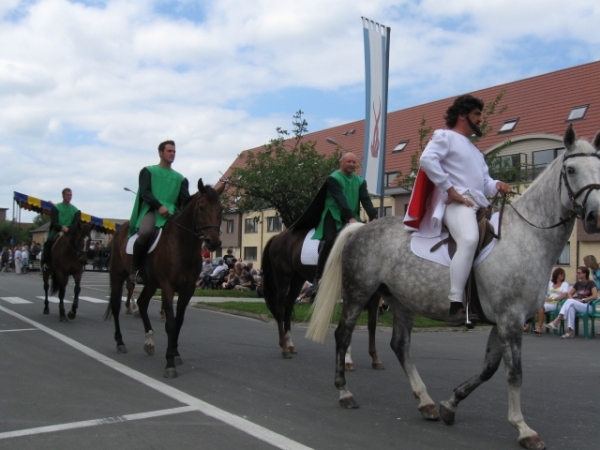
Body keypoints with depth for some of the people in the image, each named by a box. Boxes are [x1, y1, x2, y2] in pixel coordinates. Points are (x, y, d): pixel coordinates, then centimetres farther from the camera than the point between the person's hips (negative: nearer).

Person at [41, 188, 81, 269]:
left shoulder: (75, 210, 11)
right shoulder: (55, 207, 5)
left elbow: (77, 223, 2)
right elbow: (53, 221, -5)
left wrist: (68, 228, -17)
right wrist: (61, 227, -24)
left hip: (69, 231, 2)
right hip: (57, 229, -2)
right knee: (49, 240, -31)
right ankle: (44, 262, -21)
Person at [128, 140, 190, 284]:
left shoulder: (180, 178, 23)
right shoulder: (148, 171, 13)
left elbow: (185, 200, 11)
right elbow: (144, 193, -1)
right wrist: (159, 206, -18)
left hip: (172, 213, 4)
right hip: (151, 210, -4)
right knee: (145, 232, -36)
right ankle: (135, 269, -17)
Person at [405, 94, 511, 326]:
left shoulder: (475, 150, 34)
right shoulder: (445, 136, 5)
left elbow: (484, 180, 29)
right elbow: (427, 159, -14)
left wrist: (497, 185, 4)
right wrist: (450, 190, -16)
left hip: (479, 205, 10)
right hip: (456, 203, -10)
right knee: (469, 240, -35)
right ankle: (455, 306, -39)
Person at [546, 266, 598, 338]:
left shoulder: (591, 283, -1)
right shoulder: (578, 284, 15)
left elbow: (595, 296, -15)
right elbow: (570, 294, 20)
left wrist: (582, 300, -18)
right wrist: (573, 300, -2)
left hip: (588, 306, -5)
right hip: (577, 306, 5)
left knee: (570, 302, -32)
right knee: (571, 308, -34)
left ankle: (556, 322, -41)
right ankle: (571, 331, -41)